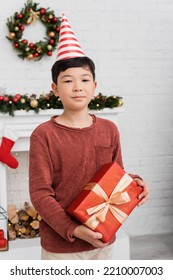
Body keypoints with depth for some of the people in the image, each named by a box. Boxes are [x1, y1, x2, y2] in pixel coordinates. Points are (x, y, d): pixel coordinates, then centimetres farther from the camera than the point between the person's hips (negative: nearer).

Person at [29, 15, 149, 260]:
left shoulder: (109, 130, 2)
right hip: (61, 244, -4)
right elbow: (40, 194, -14)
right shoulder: (44, 135, -13)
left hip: (103, 240, 5)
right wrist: (74, 230, -22)